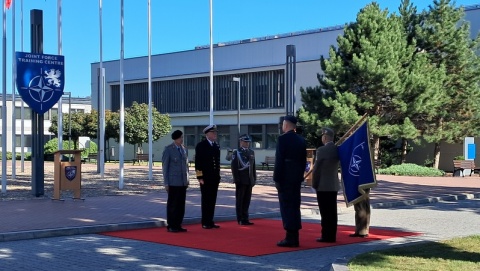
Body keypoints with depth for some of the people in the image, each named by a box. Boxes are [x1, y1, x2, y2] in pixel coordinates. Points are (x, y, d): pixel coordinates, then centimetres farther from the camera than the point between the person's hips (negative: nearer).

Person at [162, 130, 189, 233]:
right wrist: (166, 183, -7)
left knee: (181, 205, 6)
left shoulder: (184, 149, 13)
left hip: (183, 182, 5)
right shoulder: (168, 149, -4)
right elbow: (165, 166, -4)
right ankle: (171, 226, 6)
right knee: (172, 205, -1)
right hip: (173, 182, -5)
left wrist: (187, 180, 13)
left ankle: (178, 225, 13)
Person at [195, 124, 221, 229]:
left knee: (212, 201, 8)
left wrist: (218, 176, 12)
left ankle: (210, 221, 14)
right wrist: (200, 177, -14)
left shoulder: (216, 146, 13)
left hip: (214, 178, 6)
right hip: (205, 178, -6)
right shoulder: (201, 146, -6)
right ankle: (205, 223, 4)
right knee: (206, 200, -2)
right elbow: (198, 162, -10)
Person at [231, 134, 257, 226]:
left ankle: (245, 219, 12)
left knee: (247, 200, 7)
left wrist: (254, 178, 11)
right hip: (241, 180, -5)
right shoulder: (236, 152, -4)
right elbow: (234, 167, -8)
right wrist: (236, 179, -14)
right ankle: (241, 219, 4)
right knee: (240, 201, 1)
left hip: (249, 180, 6)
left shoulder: (251, 152, 14)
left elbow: (253, 166, 16)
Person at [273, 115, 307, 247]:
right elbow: (303, 161, 14)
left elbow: (279, 161, -15)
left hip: (285, 178, -7)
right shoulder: (301, 140, 12)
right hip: (297, 178, 7)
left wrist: (276, 179, -11)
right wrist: (300, 176, 18)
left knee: (287, 207, -5)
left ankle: (290, 238, -6)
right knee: (295, 207, 10)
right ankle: (294, 238, 14)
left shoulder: (283, 139, -11)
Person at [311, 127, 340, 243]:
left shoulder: (321, 150, -14)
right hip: (334, 185, 7)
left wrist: (314, 184, -4)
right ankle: (332, 236, 13)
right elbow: (337, 165, 11)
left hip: (323, 185, -7)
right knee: (332, 212, 9)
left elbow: (316, 169, -12)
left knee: (325, 212, -3)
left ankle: (326, 236, -2)